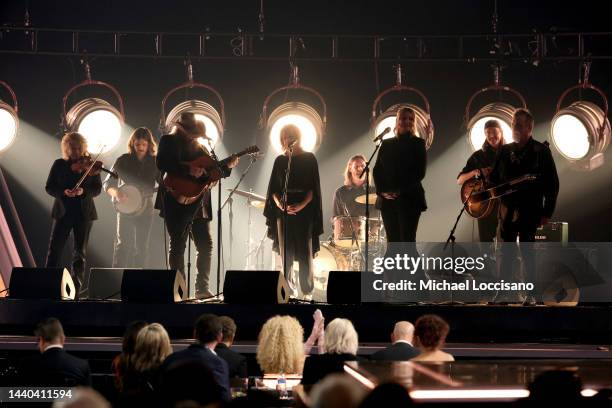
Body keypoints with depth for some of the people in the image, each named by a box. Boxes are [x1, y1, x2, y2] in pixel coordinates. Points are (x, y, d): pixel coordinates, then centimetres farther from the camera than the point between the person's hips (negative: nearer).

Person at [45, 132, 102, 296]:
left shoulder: (89, 165, 5)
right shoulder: (59, 165, 6)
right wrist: (64, 192, -16)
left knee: (80, 252, 4)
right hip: (63, 212, 0)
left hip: (84, 213, 0)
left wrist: (83, 191, -19)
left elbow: (97, 189, 0)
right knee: (55, 248, -8)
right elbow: (49, 188, 2)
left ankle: (77, 286, 8)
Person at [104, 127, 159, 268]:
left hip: (145, 208, 2)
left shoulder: (154, 163, 3)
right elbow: (108, 183, 0)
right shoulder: (123, 161, -2)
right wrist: (116, 193, -21)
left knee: (142, 247, 6)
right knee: (123, 243, -11)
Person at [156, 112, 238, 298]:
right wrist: (189, 170, -22)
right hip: (178, 203, -7)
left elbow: (211, 173, 22)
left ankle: (202, 287, 8)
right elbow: (162, 164, -17)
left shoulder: (199, 147, 20)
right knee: (178, 246, -3)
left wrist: (227, 166, 7)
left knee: (205, 245, 4)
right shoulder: (170, 141, 0)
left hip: (199, 204, 7)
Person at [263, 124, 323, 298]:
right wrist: (279, 204, -11)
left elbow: (313, 188, -2)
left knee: (305, 252, -5)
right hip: (283, 211, 3)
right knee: (286, 253, 0)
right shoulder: (280, 160, 12)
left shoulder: (309, 159, 4)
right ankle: (289, 290, 4)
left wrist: (302, 205, -17)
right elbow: (274, 188, 8)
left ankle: (307, 291, -1)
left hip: (304, 211, -3)